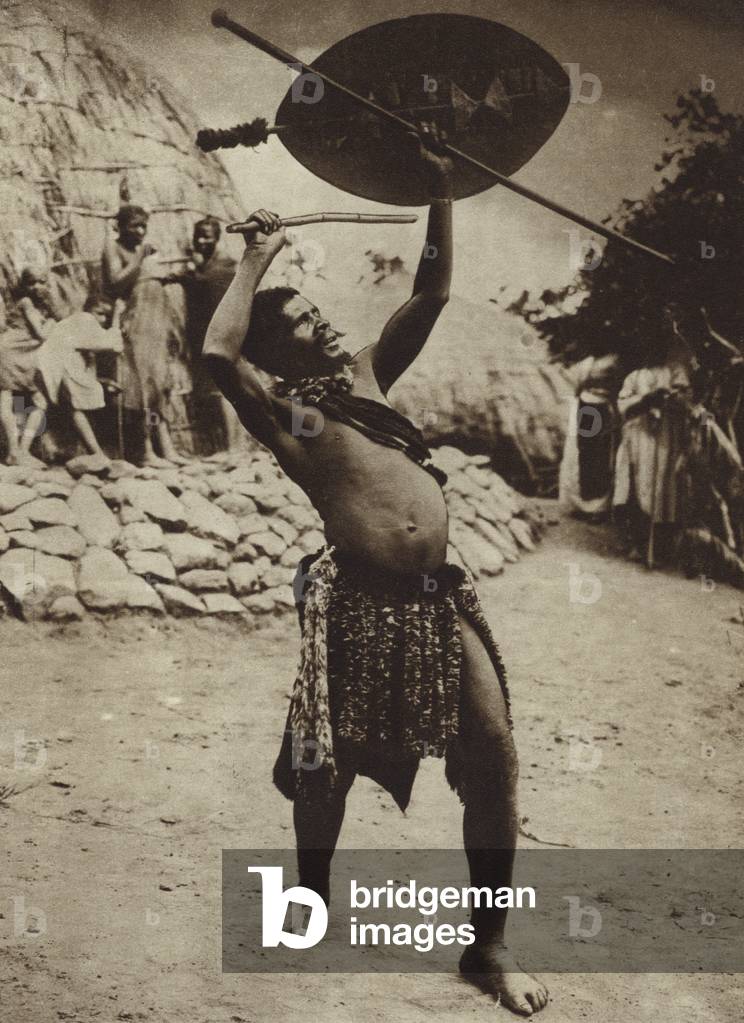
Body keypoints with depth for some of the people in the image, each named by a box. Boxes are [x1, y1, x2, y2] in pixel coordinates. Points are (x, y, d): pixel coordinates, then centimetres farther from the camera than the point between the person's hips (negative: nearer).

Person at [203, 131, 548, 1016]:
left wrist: (439, 197, 20)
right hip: (356, 603, -5)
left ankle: (489, 943, 15)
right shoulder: (280, 413, 3)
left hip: (439, 598, 5)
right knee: (330, 765, 7)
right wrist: (255, 262, -4)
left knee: (493, 761, 1)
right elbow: (216, 354, -17)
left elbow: (432, 292, 25)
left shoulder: (366, 373, 20)